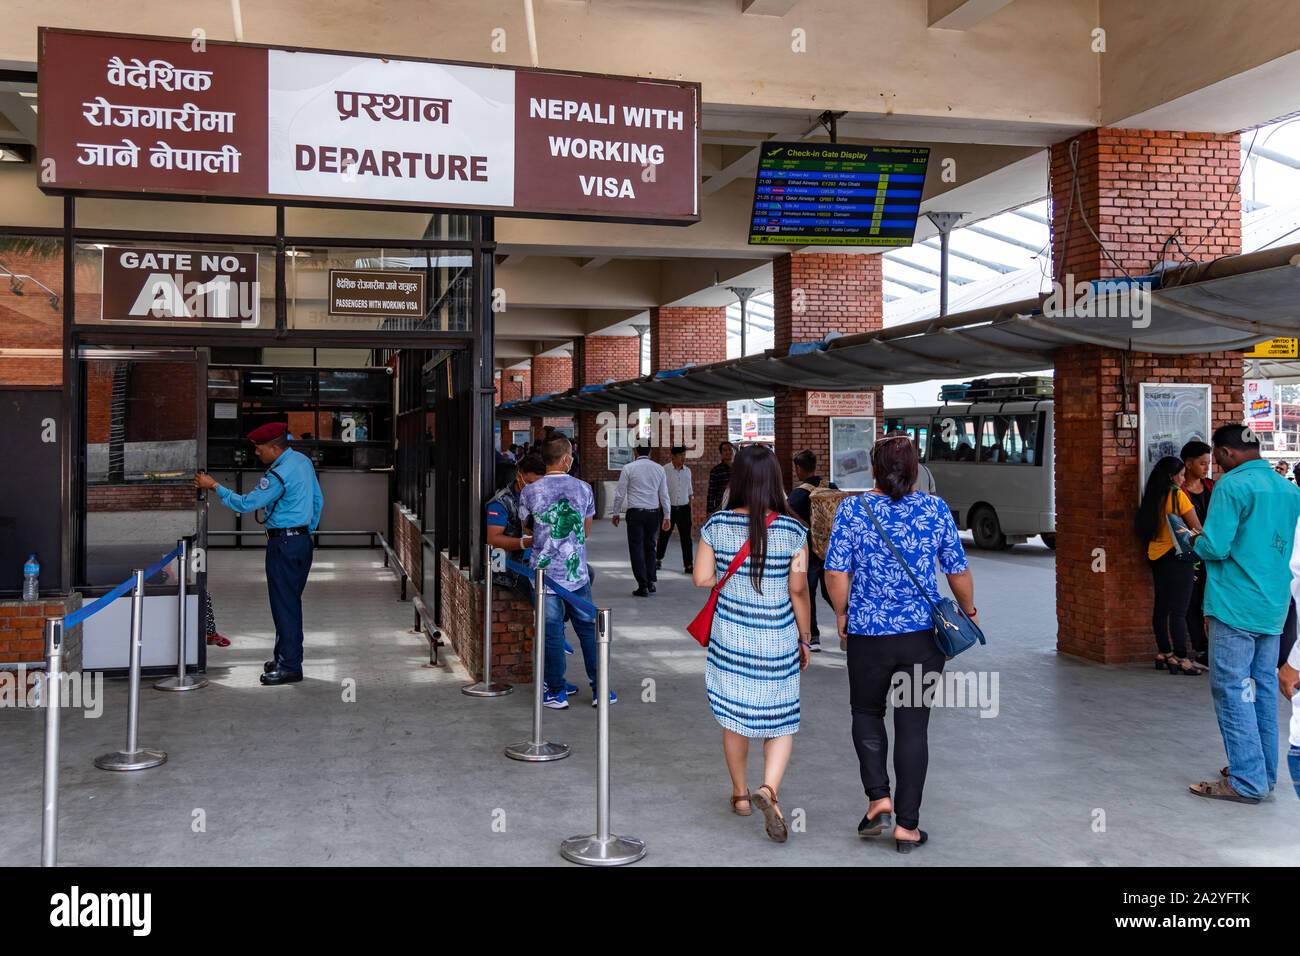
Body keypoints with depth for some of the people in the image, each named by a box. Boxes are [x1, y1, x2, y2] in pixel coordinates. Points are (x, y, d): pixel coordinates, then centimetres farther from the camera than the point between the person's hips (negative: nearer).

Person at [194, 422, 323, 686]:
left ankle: (290, 667, 1)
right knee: (290, 602, 16)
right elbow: (318, 501, 16)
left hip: (283, 544, -10)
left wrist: (213, 486, -6)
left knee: (284, 604, -3)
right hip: (303, 540, 10)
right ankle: (285, 658, 25)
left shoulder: (278, 475, -19)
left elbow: (245, 504, -15)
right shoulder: (304, 461, 9)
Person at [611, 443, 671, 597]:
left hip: (636, 512, -4)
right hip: (654, 512, 4)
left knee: (637, 548, 1)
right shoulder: (659, 469, 6)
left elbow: (620, 493, -2)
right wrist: (666, 516, 15)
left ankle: (643, 586, 0)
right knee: (649, 546, 16)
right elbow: (664, 495, 10)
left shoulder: (628, 468, -4)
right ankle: (651, 582, 16)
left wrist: (616, 513, 9)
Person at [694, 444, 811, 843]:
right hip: (778, 641, -1)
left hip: (730, 637, 2)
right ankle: (768, 789, -9)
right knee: (781, 721, 12)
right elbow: (798, 590, -7)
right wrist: (805, 639, 4)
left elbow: (702, 578, -5)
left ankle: (740, 794, 30)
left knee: (734, 718, 17)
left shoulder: (717, 525, -8)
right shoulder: (792, 531, -12)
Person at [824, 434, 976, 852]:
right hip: (924, 632, 1)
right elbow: (957, 571, 3)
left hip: (868, 633, -1)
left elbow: (835, 572, -9)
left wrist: (842, 612, 7)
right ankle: (906, 825, 12)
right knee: (913, 726, 7)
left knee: (866, 712, 21)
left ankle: (879, 797, 7)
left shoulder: (852, 509, -6)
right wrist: (968, 612, 19)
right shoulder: (935, 509, -1)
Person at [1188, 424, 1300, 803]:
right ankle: (1265, 772, 22)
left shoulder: (1232, 485, -14)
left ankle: (1246, 782, -1)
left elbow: (1215, 546, -20)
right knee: (1264, 688, 15)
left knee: (1231, 690, -2)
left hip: (1235, 607, -8)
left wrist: (1194, 540, 1)